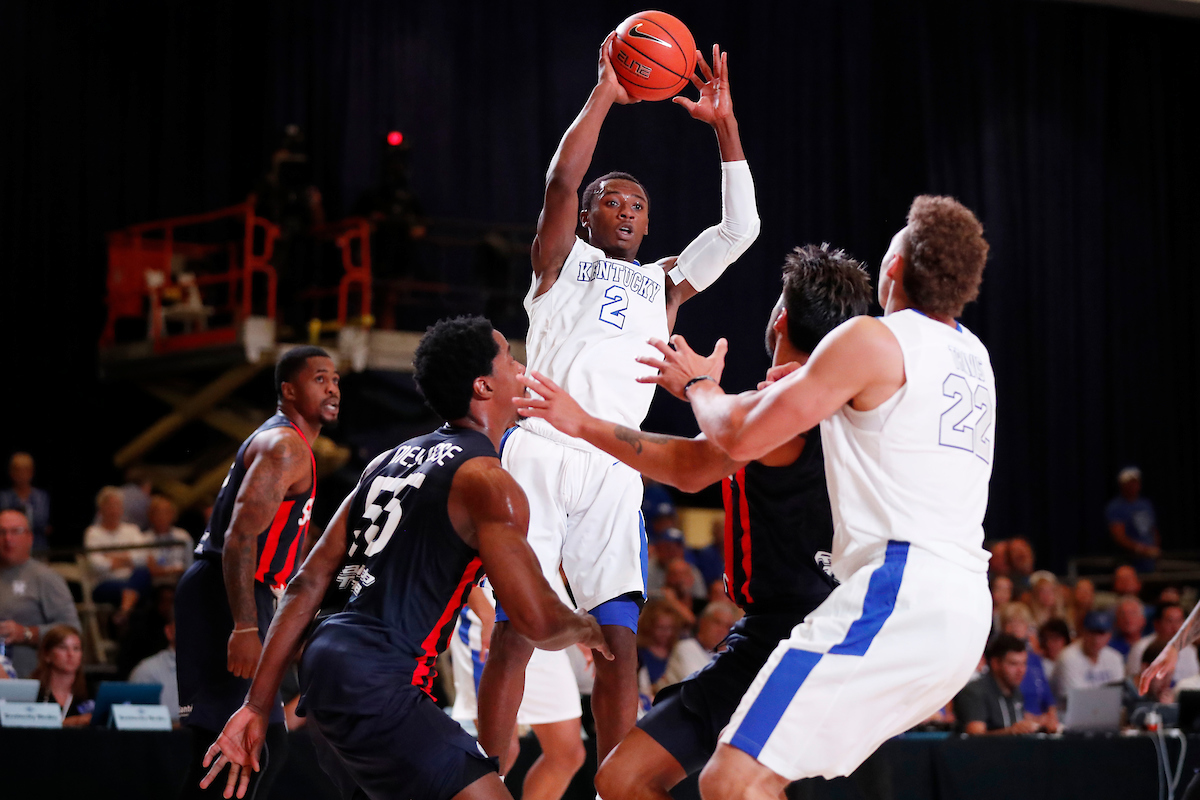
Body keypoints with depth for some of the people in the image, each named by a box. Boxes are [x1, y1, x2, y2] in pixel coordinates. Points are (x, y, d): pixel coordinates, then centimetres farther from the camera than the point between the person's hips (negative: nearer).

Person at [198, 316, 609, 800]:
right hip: (377, 683, -10)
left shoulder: (391, 460, 17)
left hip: (327, 660, 10)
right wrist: (586, 628, 8)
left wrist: (257, 706, 15)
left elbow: (308, 584, 14)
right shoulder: (486, 482, -9)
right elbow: (538, 622, -16)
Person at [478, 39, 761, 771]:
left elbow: (740, 228, 14)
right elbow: (562, 180, -3)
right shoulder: (562, 261, 15)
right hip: (540, 454, -3)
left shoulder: (664, 284, 23)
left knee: (620, 642, -4)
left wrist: (725, 125, 9)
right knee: (513, 634, -6)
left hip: (615, 471, 3)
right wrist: (604, 94, -4)